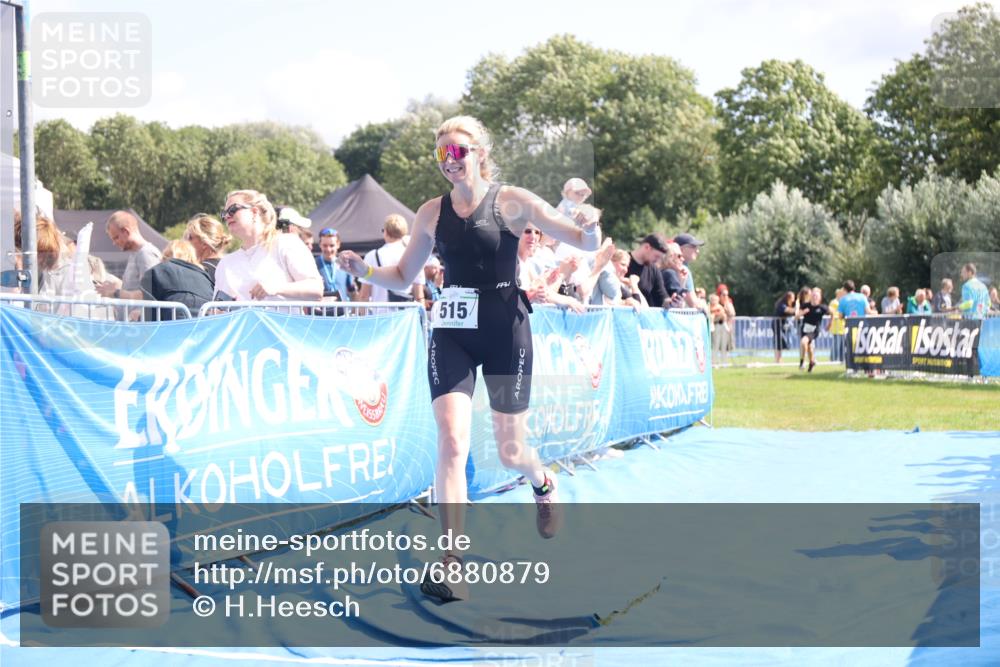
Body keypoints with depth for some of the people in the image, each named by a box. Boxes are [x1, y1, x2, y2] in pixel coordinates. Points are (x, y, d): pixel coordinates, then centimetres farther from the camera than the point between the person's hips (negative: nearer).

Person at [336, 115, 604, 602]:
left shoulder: (510, 201, -5)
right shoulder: (432, 213, 5)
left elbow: (585, 241, -6)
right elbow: (403, 277, 12)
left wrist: (589, 232, -30)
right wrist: (364, 270, -7)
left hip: (505, 331, -2)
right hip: (451, 335, 2)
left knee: (510, 452, 7)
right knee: (451, 441, -15)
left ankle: (543, 485, 45)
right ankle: (450, 562, -14)